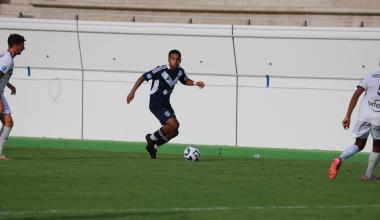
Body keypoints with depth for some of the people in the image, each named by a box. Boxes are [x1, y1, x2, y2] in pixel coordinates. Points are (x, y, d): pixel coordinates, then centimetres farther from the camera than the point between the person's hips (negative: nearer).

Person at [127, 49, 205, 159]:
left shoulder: (179, 71, 1)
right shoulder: (161, 70, -20)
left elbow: (185, 80, 23)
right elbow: (143, 78, -15)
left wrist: (196, 83, 3)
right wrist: (132, 92, -18)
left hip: (166, 104, 8)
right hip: (156, 104, -8)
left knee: (174, 132, 6)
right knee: (173, 124, -21)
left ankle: (153, 146, 23)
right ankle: (152, 138, 1)